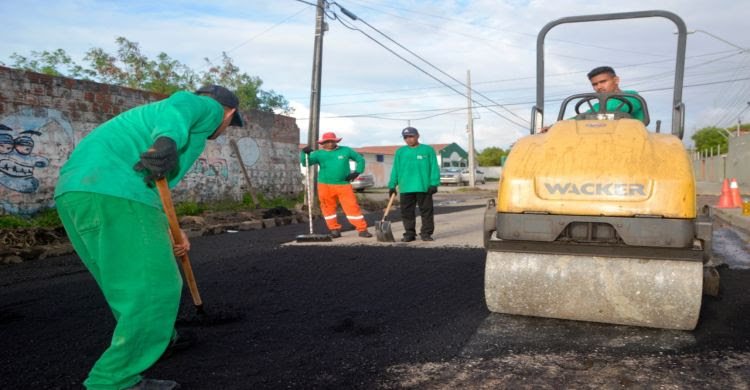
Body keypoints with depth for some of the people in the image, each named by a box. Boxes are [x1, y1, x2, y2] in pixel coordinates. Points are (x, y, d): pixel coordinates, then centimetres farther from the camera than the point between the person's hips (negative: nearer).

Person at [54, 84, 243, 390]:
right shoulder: (208, 107, 11)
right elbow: (175, 110, -15)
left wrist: (168, 230, 26)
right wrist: (168, 141, -34)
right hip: (115, 191, -10)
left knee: (128, 281, 24)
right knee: (154, 287, -4)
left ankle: (157, 338, 42)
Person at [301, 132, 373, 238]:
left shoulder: (345, 150, 7)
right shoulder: (319, 154, 5)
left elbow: (360, 159, 15)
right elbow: (305, 162, -4)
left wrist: (357, 172, 2)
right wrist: (305, 153, -22)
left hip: (344, 185, -1)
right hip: (325, 185, 1)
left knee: (352, 207, -5)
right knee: (328, 208, 4)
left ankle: (362, 230, 0)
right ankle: (335, 230, 18)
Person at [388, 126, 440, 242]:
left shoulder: (428, 150, 2)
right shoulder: (400, 152, 10)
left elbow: (434, 168, 0)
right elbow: (395, 170, 12)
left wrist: (434, 183, -8)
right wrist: (392, 185, 7)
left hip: (424, 187, -2)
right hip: (405, 188, 2)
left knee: (426, 211, 3)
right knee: (407, 212, 6)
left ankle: (426, 233, 11)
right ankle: (409, 233, 16)